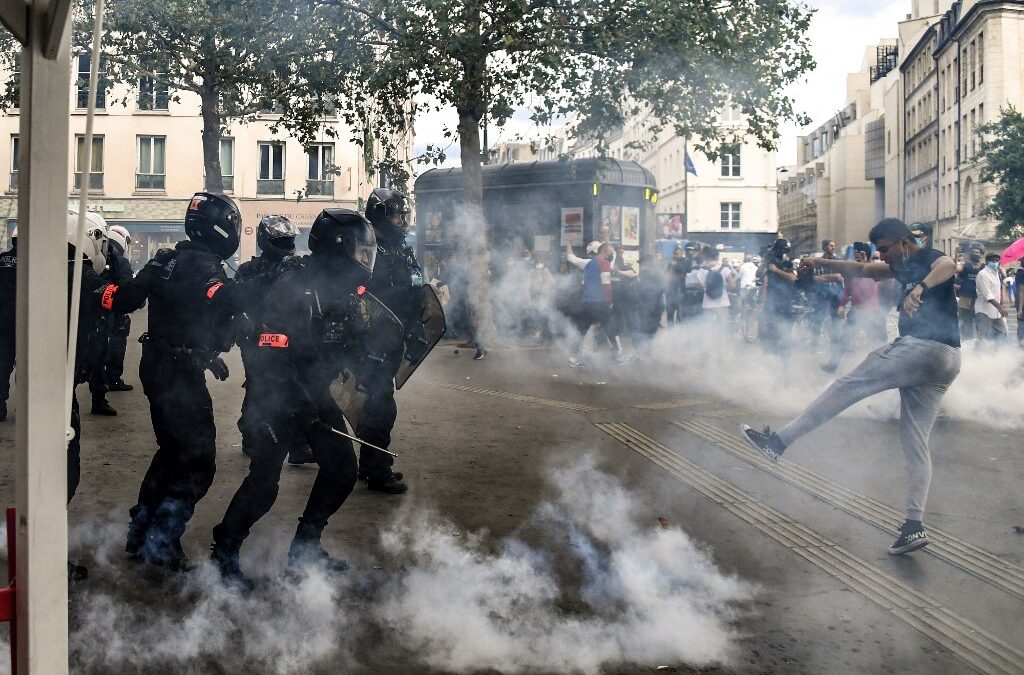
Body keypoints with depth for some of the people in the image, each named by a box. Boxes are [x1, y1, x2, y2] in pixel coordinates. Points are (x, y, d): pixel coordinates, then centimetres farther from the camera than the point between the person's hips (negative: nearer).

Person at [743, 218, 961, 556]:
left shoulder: (930, 259, -5)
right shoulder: (904, 266, 22)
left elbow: (948, 266, -29)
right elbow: (863, 269, 34)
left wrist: (921, 287, -48)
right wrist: (820, 263, 30)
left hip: (927, 349, -10)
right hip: (941, 362, 10)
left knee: (849, 384, -8)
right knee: (915, 442, 7)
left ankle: (780, 440, -7)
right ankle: (914, 525, 6)